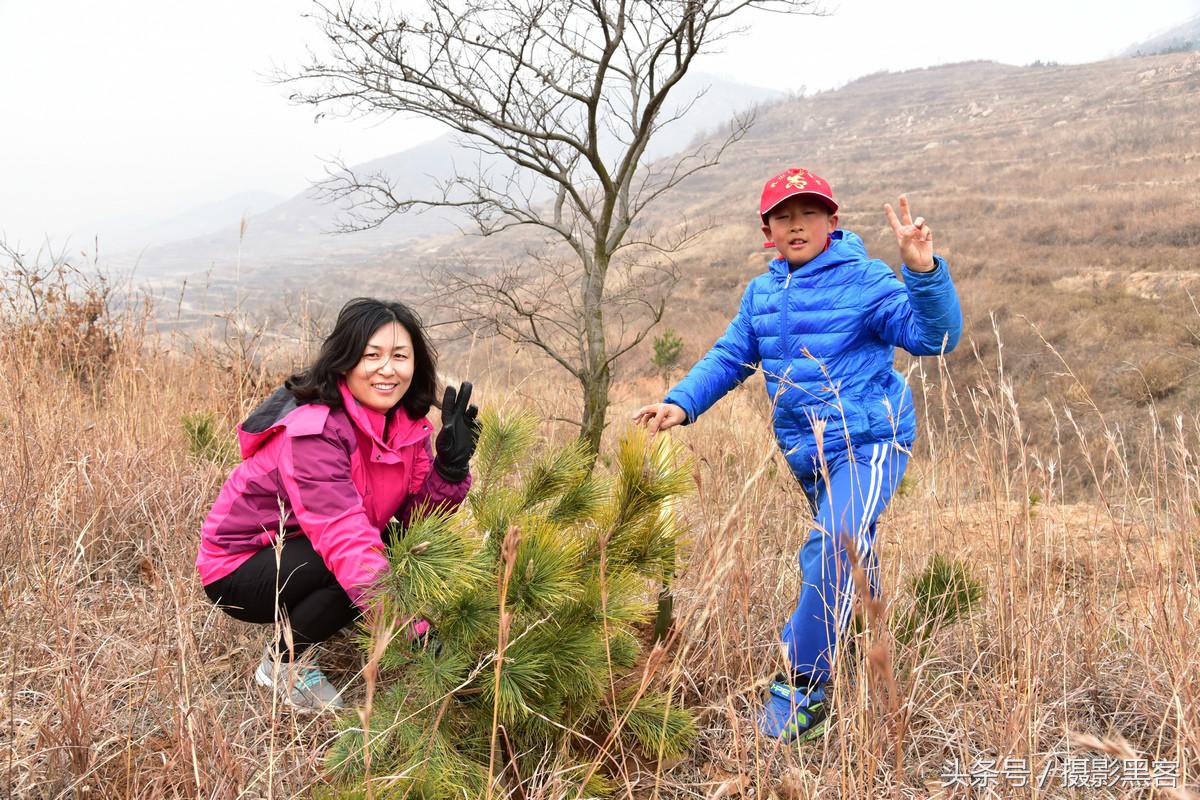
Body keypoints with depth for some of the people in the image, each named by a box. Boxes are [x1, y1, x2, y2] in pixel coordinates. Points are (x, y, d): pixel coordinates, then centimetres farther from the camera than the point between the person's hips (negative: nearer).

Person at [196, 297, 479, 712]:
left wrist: (451, 464, -28)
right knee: (359, 564, -31)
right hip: (240, 566, -8)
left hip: (301, 558, 8)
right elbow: (348, 544, -39)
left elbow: (416, 513, -11)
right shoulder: (313, 432, -30)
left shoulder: (407, 423, -6)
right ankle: (284, 661, -5)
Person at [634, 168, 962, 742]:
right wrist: (681, 403, -3)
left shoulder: (863, 280, -10)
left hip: (869, 442, -7)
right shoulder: (761, 293, 10)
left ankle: (799, 689, -14)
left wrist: (923, 272, -34)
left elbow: (934, 336, -17)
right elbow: (729, 357, 12)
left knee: (832, 549, -24)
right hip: (807, 453, 7)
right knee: (846, 559, 21)